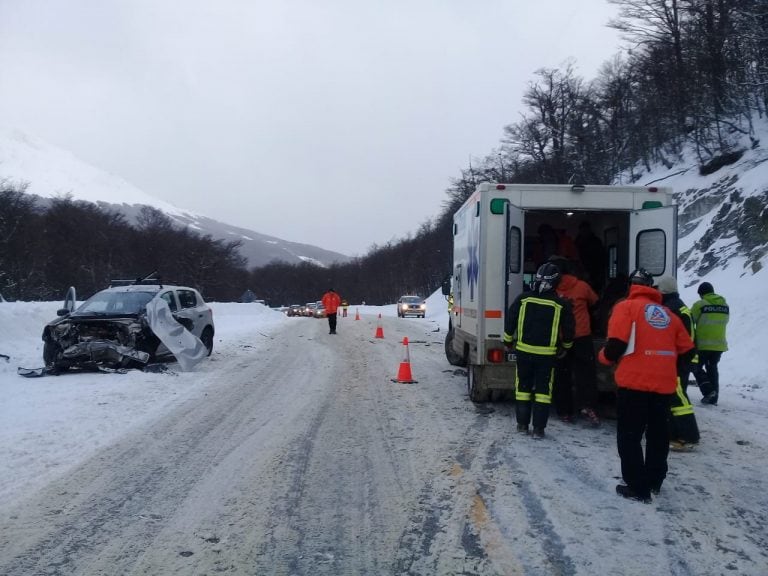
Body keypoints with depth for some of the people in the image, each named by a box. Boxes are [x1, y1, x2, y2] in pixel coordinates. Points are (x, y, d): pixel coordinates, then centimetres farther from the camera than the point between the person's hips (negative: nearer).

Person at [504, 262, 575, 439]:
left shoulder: (523, 299, -5)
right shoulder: (561, 304, -8)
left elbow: (510, 320, 2)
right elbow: (568, 330, 2)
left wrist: (508, 340, 18)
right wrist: (565, 346, 22)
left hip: (524, 351, 1)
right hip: (547, 354, -1)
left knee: (523, 387, 14)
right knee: (543, 389, 6)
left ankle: (522, 424, 19)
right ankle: (538, 428, 5)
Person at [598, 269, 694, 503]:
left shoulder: (627, 306, 0)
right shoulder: (668, 314, 15)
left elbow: (616, 343, -12)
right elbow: (687, 350, 16)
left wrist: (605, 357, 8)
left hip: (634, 382, -5)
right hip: (664, 384, 5)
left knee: (629, 436, 5)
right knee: (657, 433, 20)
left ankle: (637, 487, 5)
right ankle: (654, 481, 31)